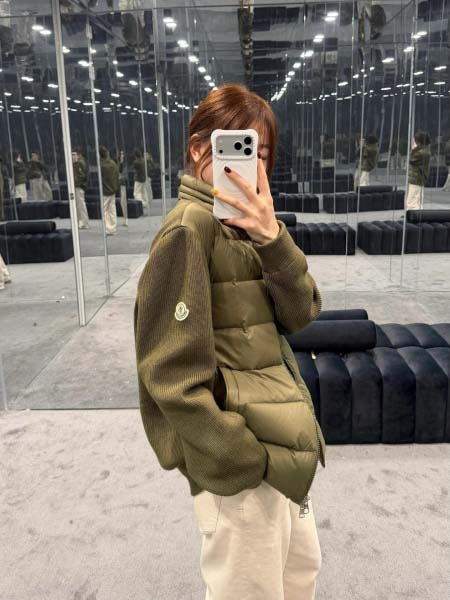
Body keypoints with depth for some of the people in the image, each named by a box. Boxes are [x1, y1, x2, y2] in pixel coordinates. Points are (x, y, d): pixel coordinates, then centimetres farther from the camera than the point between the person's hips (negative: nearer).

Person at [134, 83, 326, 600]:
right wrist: (256, 461, -18)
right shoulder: (189, 228, -17)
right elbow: (174, 373, -21)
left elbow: (301, 314, -2)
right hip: (242, 460, -9)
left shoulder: (243, 224, 9)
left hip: (281, 444, 9)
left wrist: (272, 237, -18)